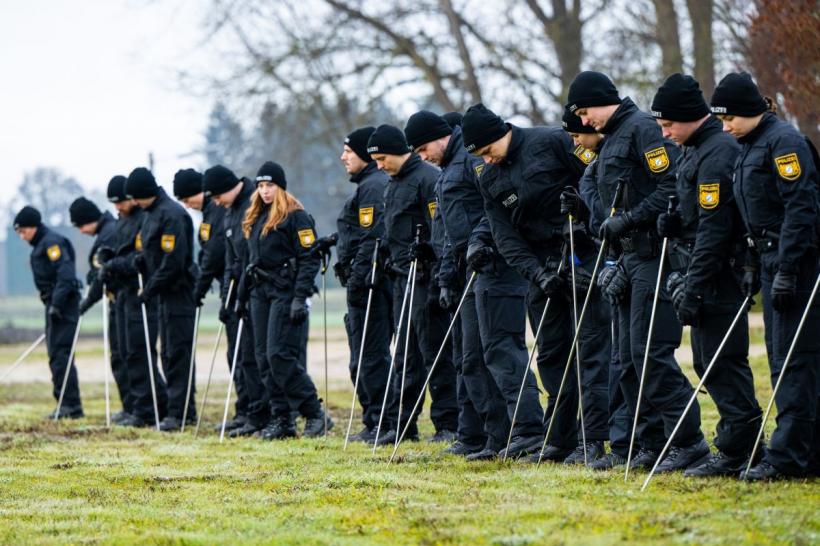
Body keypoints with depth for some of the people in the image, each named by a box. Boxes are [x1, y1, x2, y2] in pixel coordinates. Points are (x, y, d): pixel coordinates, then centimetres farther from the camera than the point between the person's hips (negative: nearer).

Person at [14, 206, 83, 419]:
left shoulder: (52, 242, -11)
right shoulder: (40, 245, 19)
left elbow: (65, 274, -21)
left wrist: (56, 303, -25)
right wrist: (51, 303, 17)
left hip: (63, 305, -10)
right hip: (54, 305, 10)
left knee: (60, 354, -12)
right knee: (56, 355, 11)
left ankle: (71, 405, -13)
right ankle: (65, 404, 14)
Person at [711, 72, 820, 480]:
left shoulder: (784, 141, -13)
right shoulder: (748, 148, 17)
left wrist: (786, 271, -22)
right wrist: (754, 267, 16)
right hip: (772, 259, 10)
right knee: (781, 359, 10)